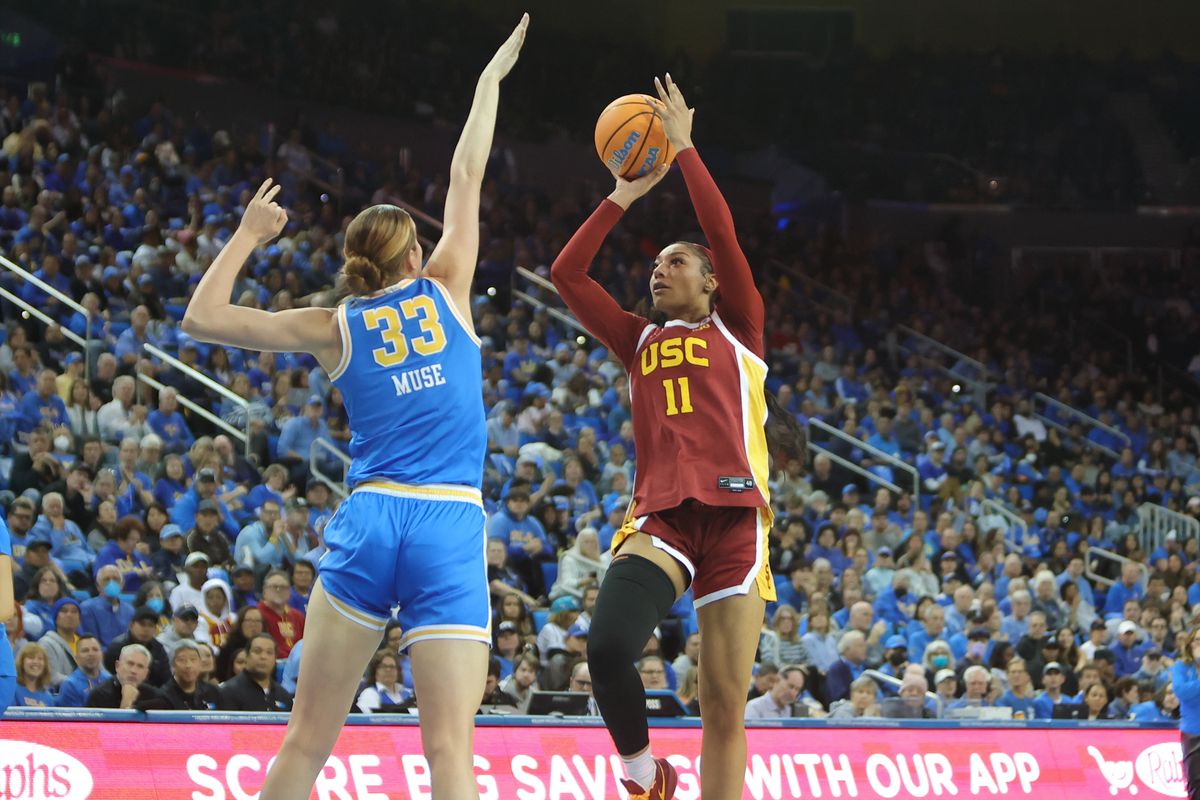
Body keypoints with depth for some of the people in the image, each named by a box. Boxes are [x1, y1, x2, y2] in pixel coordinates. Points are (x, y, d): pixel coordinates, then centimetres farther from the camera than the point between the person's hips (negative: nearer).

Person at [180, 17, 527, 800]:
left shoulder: (336, 329, 10)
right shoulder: (447, 293, 9)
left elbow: (203, 318, 13)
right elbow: (468, 175, 19)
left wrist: (248, 236, 23)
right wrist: (491, 78, 30)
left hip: (369, 520, 1)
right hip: (452, 529, -1)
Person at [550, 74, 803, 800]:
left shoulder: (736, 329, 14)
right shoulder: (640, 342, 23)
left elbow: (723, 233, 2)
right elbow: (567, 273, 19)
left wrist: (683, 147, 6)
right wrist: (624, 199, 21)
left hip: (733, 514, -2)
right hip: (661, 517, 2)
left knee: (726, 707, -2)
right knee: (608, 646, -26)